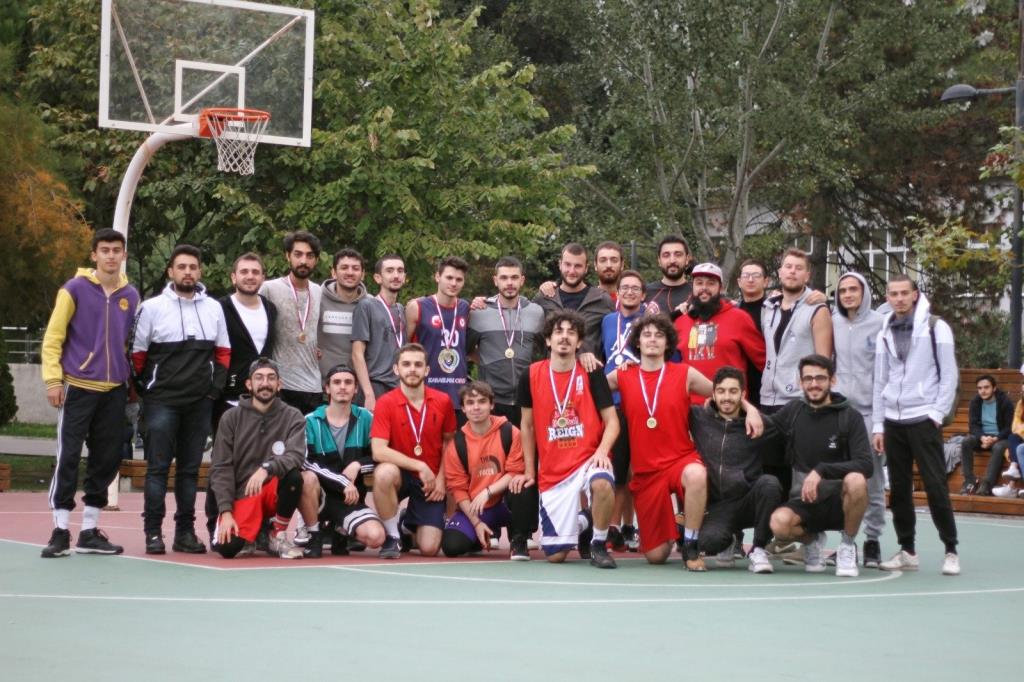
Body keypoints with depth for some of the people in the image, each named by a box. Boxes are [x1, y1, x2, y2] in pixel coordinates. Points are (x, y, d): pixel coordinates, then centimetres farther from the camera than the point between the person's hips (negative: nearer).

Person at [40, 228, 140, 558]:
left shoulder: (131, 296, 9)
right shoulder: (75, 289, -3)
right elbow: (53, 338, -3)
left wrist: (133, 380, 13)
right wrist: (53, 379, -10)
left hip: (115, 391, 4)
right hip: (77, 387, -4)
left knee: (107, 460, 5)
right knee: (68, 458, -6)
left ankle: (89, 531, 14)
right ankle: (60, 532, -1)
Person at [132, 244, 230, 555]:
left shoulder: (214, 308, 10)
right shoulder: (152, 307, 0)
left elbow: (223, 352, 16)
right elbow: (137, 353, 2)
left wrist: (216, 386, 5)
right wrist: (145, 389, -3)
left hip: (200, 403, 3)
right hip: (161, 401, -3)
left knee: (190, 468, 7)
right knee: (158, 467, -5)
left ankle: (185, 532, 13)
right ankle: (153, 532, -1)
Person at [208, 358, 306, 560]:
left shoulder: (292, 417, 0)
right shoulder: (231, 418, 1)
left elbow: (296, 456, -18)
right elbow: (220, 468, -3)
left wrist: (266, 468, -37)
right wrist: (226, 511, -14)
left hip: (274, 491, 1)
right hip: (242, 495, -1)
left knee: (293, 476, -33)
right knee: (226, 547, -27)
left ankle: (279, 536, -7)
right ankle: (251, 535, 13)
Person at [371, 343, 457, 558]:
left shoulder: (443, 402, -5)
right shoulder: (386, 403, -13)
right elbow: (378, 451, -21)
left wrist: (441, 478, -1)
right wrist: (419, 466, -25)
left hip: (431, 481, 2)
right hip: (401, 475, -2)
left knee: (429, 549, -12)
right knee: (384, 473, -39)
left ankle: (411, 524, 28)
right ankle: (393, 537, -14)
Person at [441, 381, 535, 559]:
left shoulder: (509, 433, -8)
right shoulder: (457, 443, -5)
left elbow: (515, 473, -8)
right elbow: (458, 488, -2)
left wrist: (487, 492, -22)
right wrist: (476, 522, -10)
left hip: (505, 503, -2)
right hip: (473, 508, 2)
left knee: (521, 489, -35)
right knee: (451, 545, -21)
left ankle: (518, 541, -11)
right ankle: (489, 534, 15)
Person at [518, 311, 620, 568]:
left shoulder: (592, 373, -2)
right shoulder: (531, 376, 2)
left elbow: (611, 421, -2)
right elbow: (527, 426, 12)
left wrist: (602, 451, -20)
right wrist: (529, 470, 10)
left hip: (588, 458, -2)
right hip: (551, 471, 2)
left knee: (602, 484, -41)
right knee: (555, 555, -2)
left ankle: (598, 545, -12)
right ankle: (582, 523, 34)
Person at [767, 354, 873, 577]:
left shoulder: (849, 416, -7)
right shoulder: (793, 411, 4)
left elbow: (866, 464, -18)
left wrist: (821, 471, -27)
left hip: (839, 500, -2)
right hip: (804, 502, 2)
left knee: (856, 481, -36)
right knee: (779, 523, -32)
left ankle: (848, 547, -8)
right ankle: (812, 539, 8)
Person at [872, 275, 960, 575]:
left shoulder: (936, 328, -2)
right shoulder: (885, 333, 12)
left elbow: (949, 375, -3)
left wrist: (937, 413, -9)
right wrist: (877, 425, 10)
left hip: (924, 420, -5)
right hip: (893, 421, 5)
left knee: (935, 485, -7)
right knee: (899, 488, 5)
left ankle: (951, 550, 0)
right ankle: (907, 551, 12)